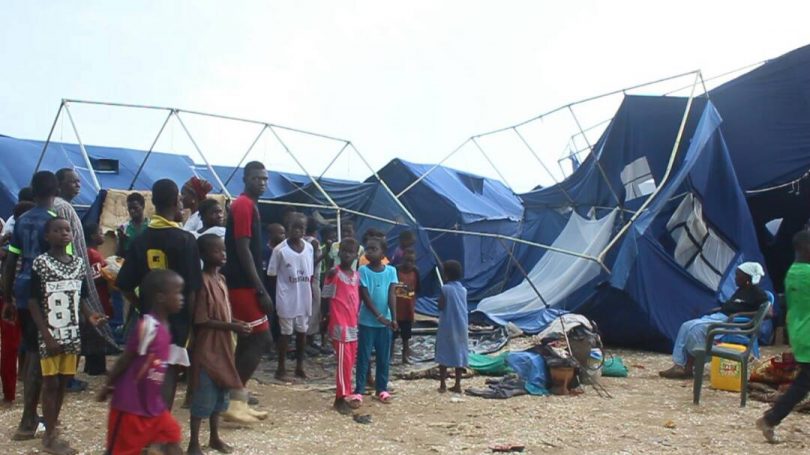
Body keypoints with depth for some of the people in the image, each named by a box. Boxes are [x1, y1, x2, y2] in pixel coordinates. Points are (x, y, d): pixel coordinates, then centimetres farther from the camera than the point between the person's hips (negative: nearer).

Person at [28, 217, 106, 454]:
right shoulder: (40, 263, -9)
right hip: (50, 335, -5)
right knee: (50, 383, 2)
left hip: (72, 335, 5)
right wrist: (47, 335, -14)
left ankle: (52, 430, 24)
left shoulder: (79, 263, 6)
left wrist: (90, 315, -7)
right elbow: (33, 302, -9)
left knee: (63, 382, 11)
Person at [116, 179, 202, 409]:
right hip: (176, 320, -5)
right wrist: (192, 321, -3)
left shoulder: (141, 240, 3)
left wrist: (143, 307, 15)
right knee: (168, 379, 0)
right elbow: (192, 289, -14)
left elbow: (125, 285, 3)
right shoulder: (185, 239, -12)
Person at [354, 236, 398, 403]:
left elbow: (392, 295, -7)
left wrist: (393, 318, -17)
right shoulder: (363, 270, -8)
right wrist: (379, 316, -17)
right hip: (367, 321, -2)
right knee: (363, 357, 4)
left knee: (384, 357, 11)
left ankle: (382, 388, 22)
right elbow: (365, 297, -12)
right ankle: (359, 390, 11)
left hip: (385, 321, 3)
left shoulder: (391, 271, -2)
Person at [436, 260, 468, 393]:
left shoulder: (445, 289, -11)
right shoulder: (463, 290, 5)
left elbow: (441, 307, -11)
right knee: (459, 354, 7)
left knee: (443, 354, 5)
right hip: (461, 326, 4)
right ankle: (457, 385, 10)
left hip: (447, 326, -4)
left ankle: (442, 384, 6)